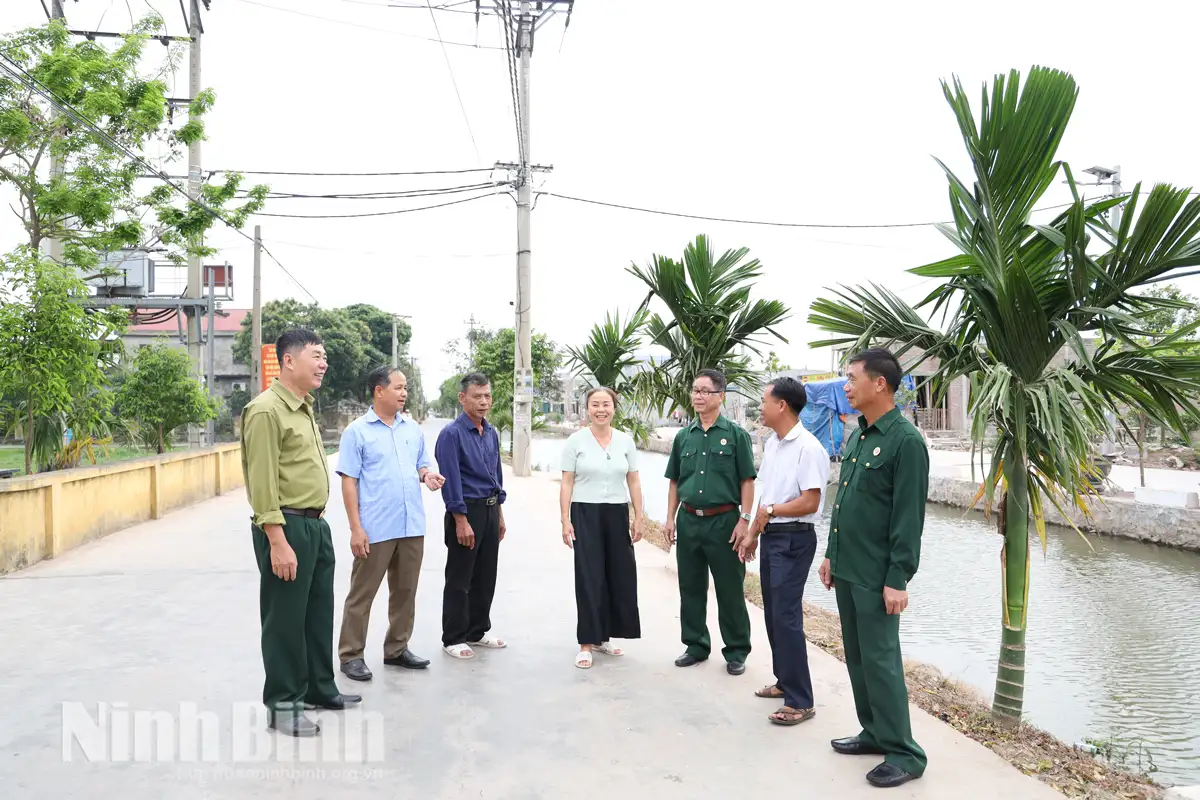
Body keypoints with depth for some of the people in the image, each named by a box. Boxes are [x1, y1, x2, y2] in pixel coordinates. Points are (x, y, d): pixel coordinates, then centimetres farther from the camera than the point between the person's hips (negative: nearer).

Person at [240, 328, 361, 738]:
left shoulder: (304, 408, 15)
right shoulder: (266, 410, -15)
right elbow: (262, 482, -20)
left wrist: (316, 521, 17)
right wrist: (278, 541, -23)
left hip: (316, 525, 9)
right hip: (287, 527, -9)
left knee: (319, 612, 18)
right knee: (285, 619, 3)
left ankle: (320, 688, 32)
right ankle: (282, 704, 16)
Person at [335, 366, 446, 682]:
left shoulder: (413, 429, 10)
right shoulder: (357, 431, -5)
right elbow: (349, 482, -8)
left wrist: (428, 476, -6)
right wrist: (356, 528, -13)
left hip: (412, 526, 6)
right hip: (376, 529, -5)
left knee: (405, 592, 13)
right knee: (362, 593, 4)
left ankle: (397, 649, 27)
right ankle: (351, 655, 16)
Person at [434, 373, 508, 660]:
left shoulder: (491, 433, 9)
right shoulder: (452, 434, -14)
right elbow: (451, 480, -17)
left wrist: (499, 514, 15)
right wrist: (461, 521, -19)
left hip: (491, 510, 7)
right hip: (467, 510, -7)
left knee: (486, 577, 15)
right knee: (459, 580, 4)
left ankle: (477, 631, 29)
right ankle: (453, 638, 16)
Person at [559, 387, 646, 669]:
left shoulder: (626, 441, 5)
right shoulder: (576, 441, -4)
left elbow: (634, 482, 8)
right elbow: (566, 484, -3)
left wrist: (639, 517, 4)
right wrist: (565, 521, -9)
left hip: (617, 514, 3)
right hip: (586, 514, -3)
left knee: (620, 575, 6)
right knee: (589, 578, 0)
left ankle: (603, 637, 23)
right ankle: (587, 644, 9)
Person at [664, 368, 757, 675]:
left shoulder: (735, 434, -4)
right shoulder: (683, 436, 8)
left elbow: (747, 481, -4)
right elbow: (674, 482, 13)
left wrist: (744, 520, -11)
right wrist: (670, 518, 7)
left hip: (724, 521, -4)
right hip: (689, 520, 4)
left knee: (730, 590, 5)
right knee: (691, 588, 12)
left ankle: (736, 651, 19)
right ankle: (696, 645, 27)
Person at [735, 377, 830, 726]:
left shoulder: (808, 447, -18)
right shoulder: (771, 444, 10)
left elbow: (810, 502, -21)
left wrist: (772, 510, -14)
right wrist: (753, 533, 16)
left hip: (794, 540, -9)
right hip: (770, 537, 9)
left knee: (786, 616, -8)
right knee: (772, 612, 16)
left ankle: (800, 701, 2)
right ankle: (785, 680, 31)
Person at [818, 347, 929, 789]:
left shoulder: (905, 441, -16)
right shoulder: (857, 437, 11)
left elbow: (909, 518, -17)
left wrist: (897, 580, -18)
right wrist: (831, 555, 16)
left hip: (876, 575, -8)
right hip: (846, 569, 8)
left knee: (880, 661, 0)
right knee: (856, 656, 16)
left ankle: (905, 753, 14)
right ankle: (874, 733, 31)